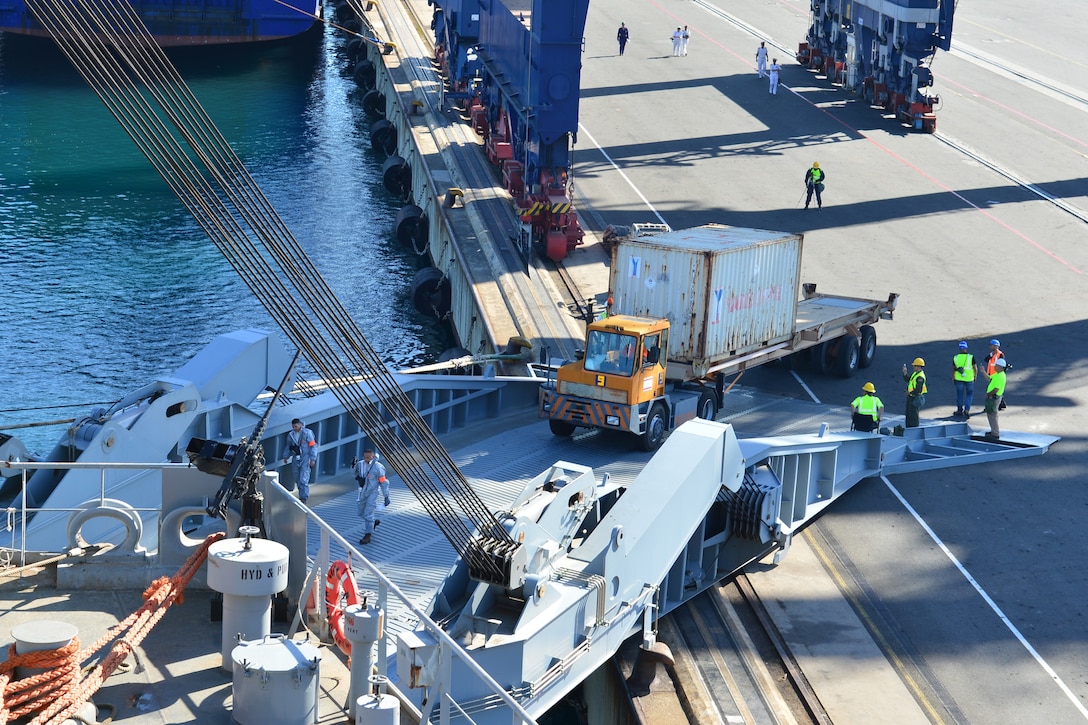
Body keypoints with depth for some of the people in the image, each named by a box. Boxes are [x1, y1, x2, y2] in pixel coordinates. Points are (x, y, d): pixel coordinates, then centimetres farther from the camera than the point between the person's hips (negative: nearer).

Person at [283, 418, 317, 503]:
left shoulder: (307, 433, -11)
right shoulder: (291, 435, 5)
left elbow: (313, 446, -9)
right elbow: (289, 447, 18)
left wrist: (313, 459, -12)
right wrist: (286, 456, 7)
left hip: (305, 458, -6)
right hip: (296, 458, 6)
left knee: (303, 479, -11)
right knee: (297, 479, 11)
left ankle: (304, 497, -5)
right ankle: (301, 495, 25)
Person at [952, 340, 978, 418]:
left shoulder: (955, 357, -5)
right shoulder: (971, 357, -11)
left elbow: (953, 369, 5)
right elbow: (975, 368, -9)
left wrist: (953, 378, 18)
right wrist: (975, 375, 10)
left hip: (959, 379, 2)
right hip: (969, 379, -2)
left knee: (960, 394, 14)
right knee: (970, 394, 12)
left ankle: (960, 410, 22)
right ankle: (967, 410, -1)